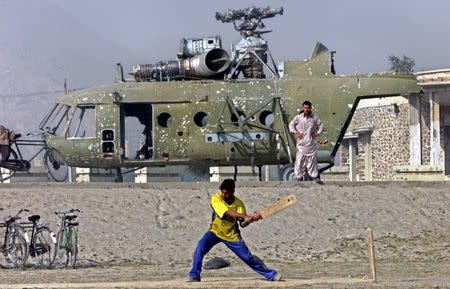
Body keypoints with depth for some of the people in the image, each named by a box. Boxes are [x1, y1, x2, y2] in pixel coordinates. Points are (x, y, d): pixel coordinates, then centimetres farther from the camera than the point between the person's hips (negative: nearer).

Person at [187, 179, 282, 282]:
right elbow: (227, 212, -35)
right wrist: (245, 216, -46)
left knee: (247, 257, 0)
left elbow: (243, 223, -17)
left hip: (231, 235, 0)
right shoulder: (216, 198, -21)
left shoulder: (239, 204, -14)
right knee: (200, 248, -25)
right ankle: (194, 276, -12)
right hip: (215, 231, 0)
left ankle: (271, 275, 14)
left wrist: (252, 218, -38)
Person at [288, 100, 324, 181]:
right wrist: (296, 133, -4)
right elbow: (291, 125, 7)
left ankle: (315, 176, 8)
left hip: (311, 143, 1)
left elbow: (321, 125, 16)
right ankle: (299, 176, 2)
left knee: (313, 159, 2)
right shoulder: (298, 117, -1)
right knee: (300, 159, -3)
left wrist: (317, 133, 3)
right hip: (301, 143, -1)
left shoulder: (314, 118, 4)